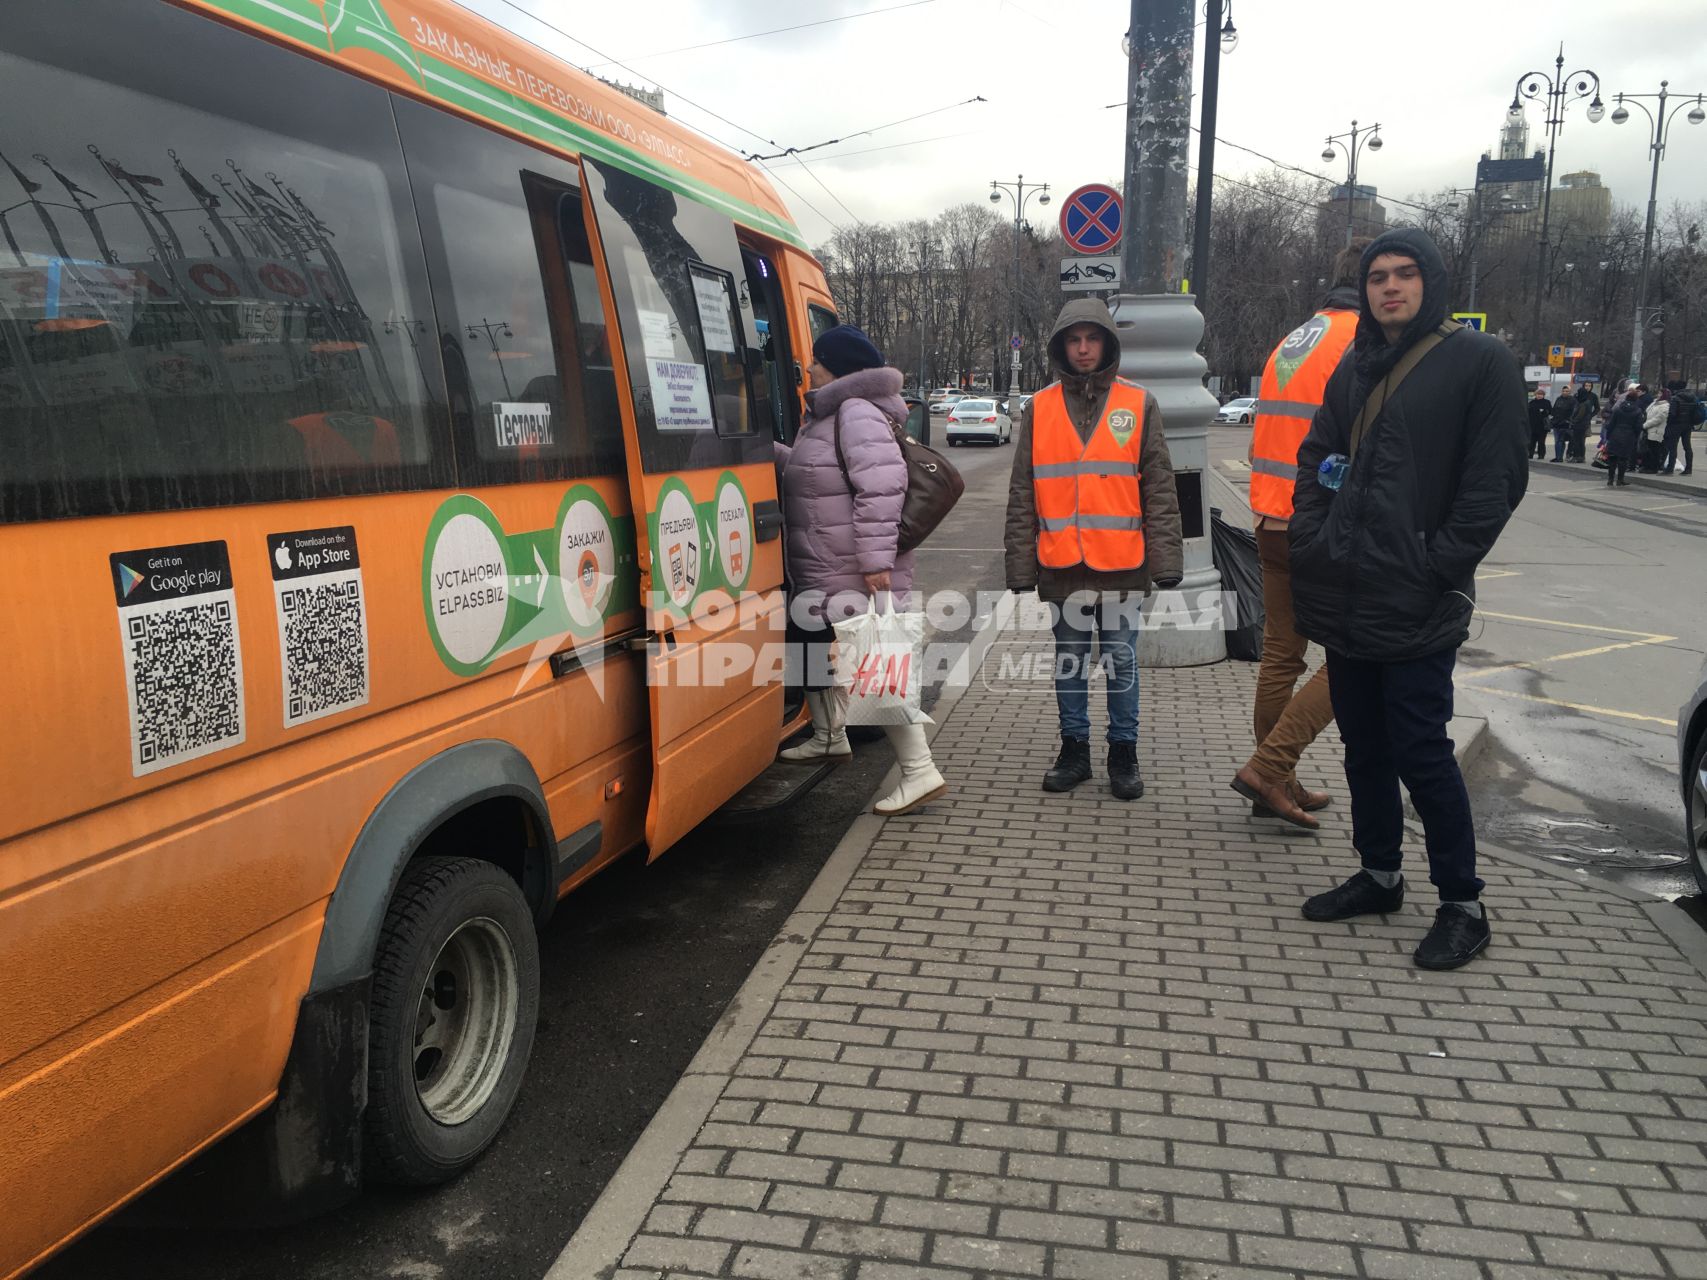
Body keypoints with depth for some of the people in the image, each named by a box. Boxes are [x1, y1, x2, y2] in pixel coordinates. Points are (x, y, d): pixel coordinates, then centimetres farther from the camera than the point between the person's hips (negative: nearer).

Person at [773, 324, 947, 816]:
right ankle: (828, 736, 44)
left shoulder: (858, 413, -18)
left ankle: (920, 773, -6)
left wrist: (876, 559, -29)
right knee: (809, 645, 24)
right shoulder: (828, 415, 15)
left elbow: (882, 486, -26)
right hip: (823, 574, 11)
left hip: (859, 576, -11)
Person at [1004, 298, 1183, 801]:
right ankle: (1074, 748, 23)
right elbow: (1022, 496, 6)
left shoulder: (1139, 405, 4)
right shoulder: (1039, 409, 6)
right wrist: (1020, 565, 1)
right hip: (1060, 565, 1)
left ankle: (1123, 752, 20)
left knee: (1121, 661, 7)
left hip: (1121, 566, -1)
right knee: (1069, 661, 11)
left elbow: (1159, 490, 2)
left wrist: (1166, 560, -4)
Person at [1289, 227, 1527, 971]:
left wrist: (1440, 565, -14)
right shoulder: (1354, 369, 15)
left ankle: (1463, 906, 12)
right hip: (1345, 598, 7)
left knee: (1421, 754, -4)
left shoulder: (1479, 363, -5)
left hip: (1417, 606, -7)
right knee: (1364, 748, 15)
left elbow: (1497, 479, -10)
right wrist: (1312, 535, 5)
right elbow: (1315, 457, 20)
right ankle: (1379, 875, 31)